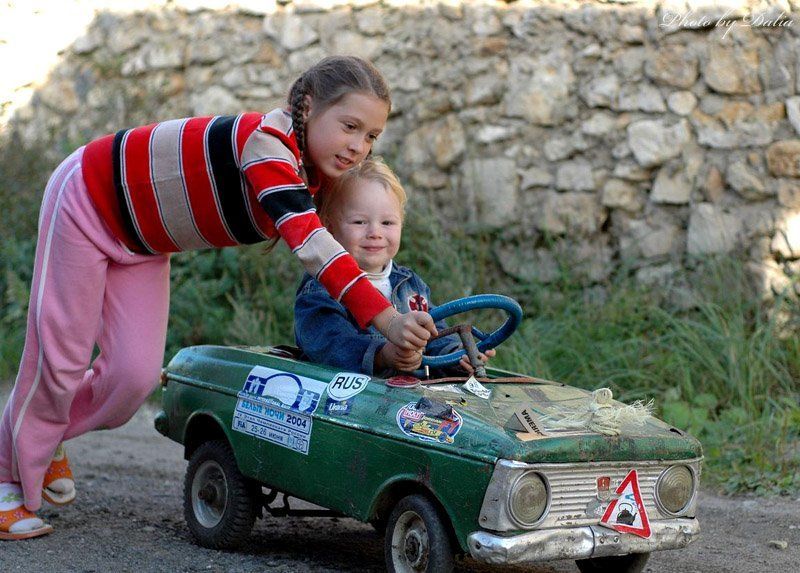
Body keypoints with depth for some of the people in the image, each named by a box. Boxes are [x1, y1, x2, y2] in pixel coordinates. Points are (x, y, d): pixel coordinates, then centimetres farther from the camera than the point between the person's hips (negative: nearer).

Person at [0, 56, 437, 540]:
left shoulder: (313, 170, -10)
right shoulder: (265, 144, -38)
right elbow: (309, 242, -50)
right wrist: (384, 319, -58)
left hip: (140, 241, 8)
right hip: (88, 198, -8)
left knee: (137, 373, 0)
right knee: (59, 355, -4)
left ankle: (50, 439, 27)